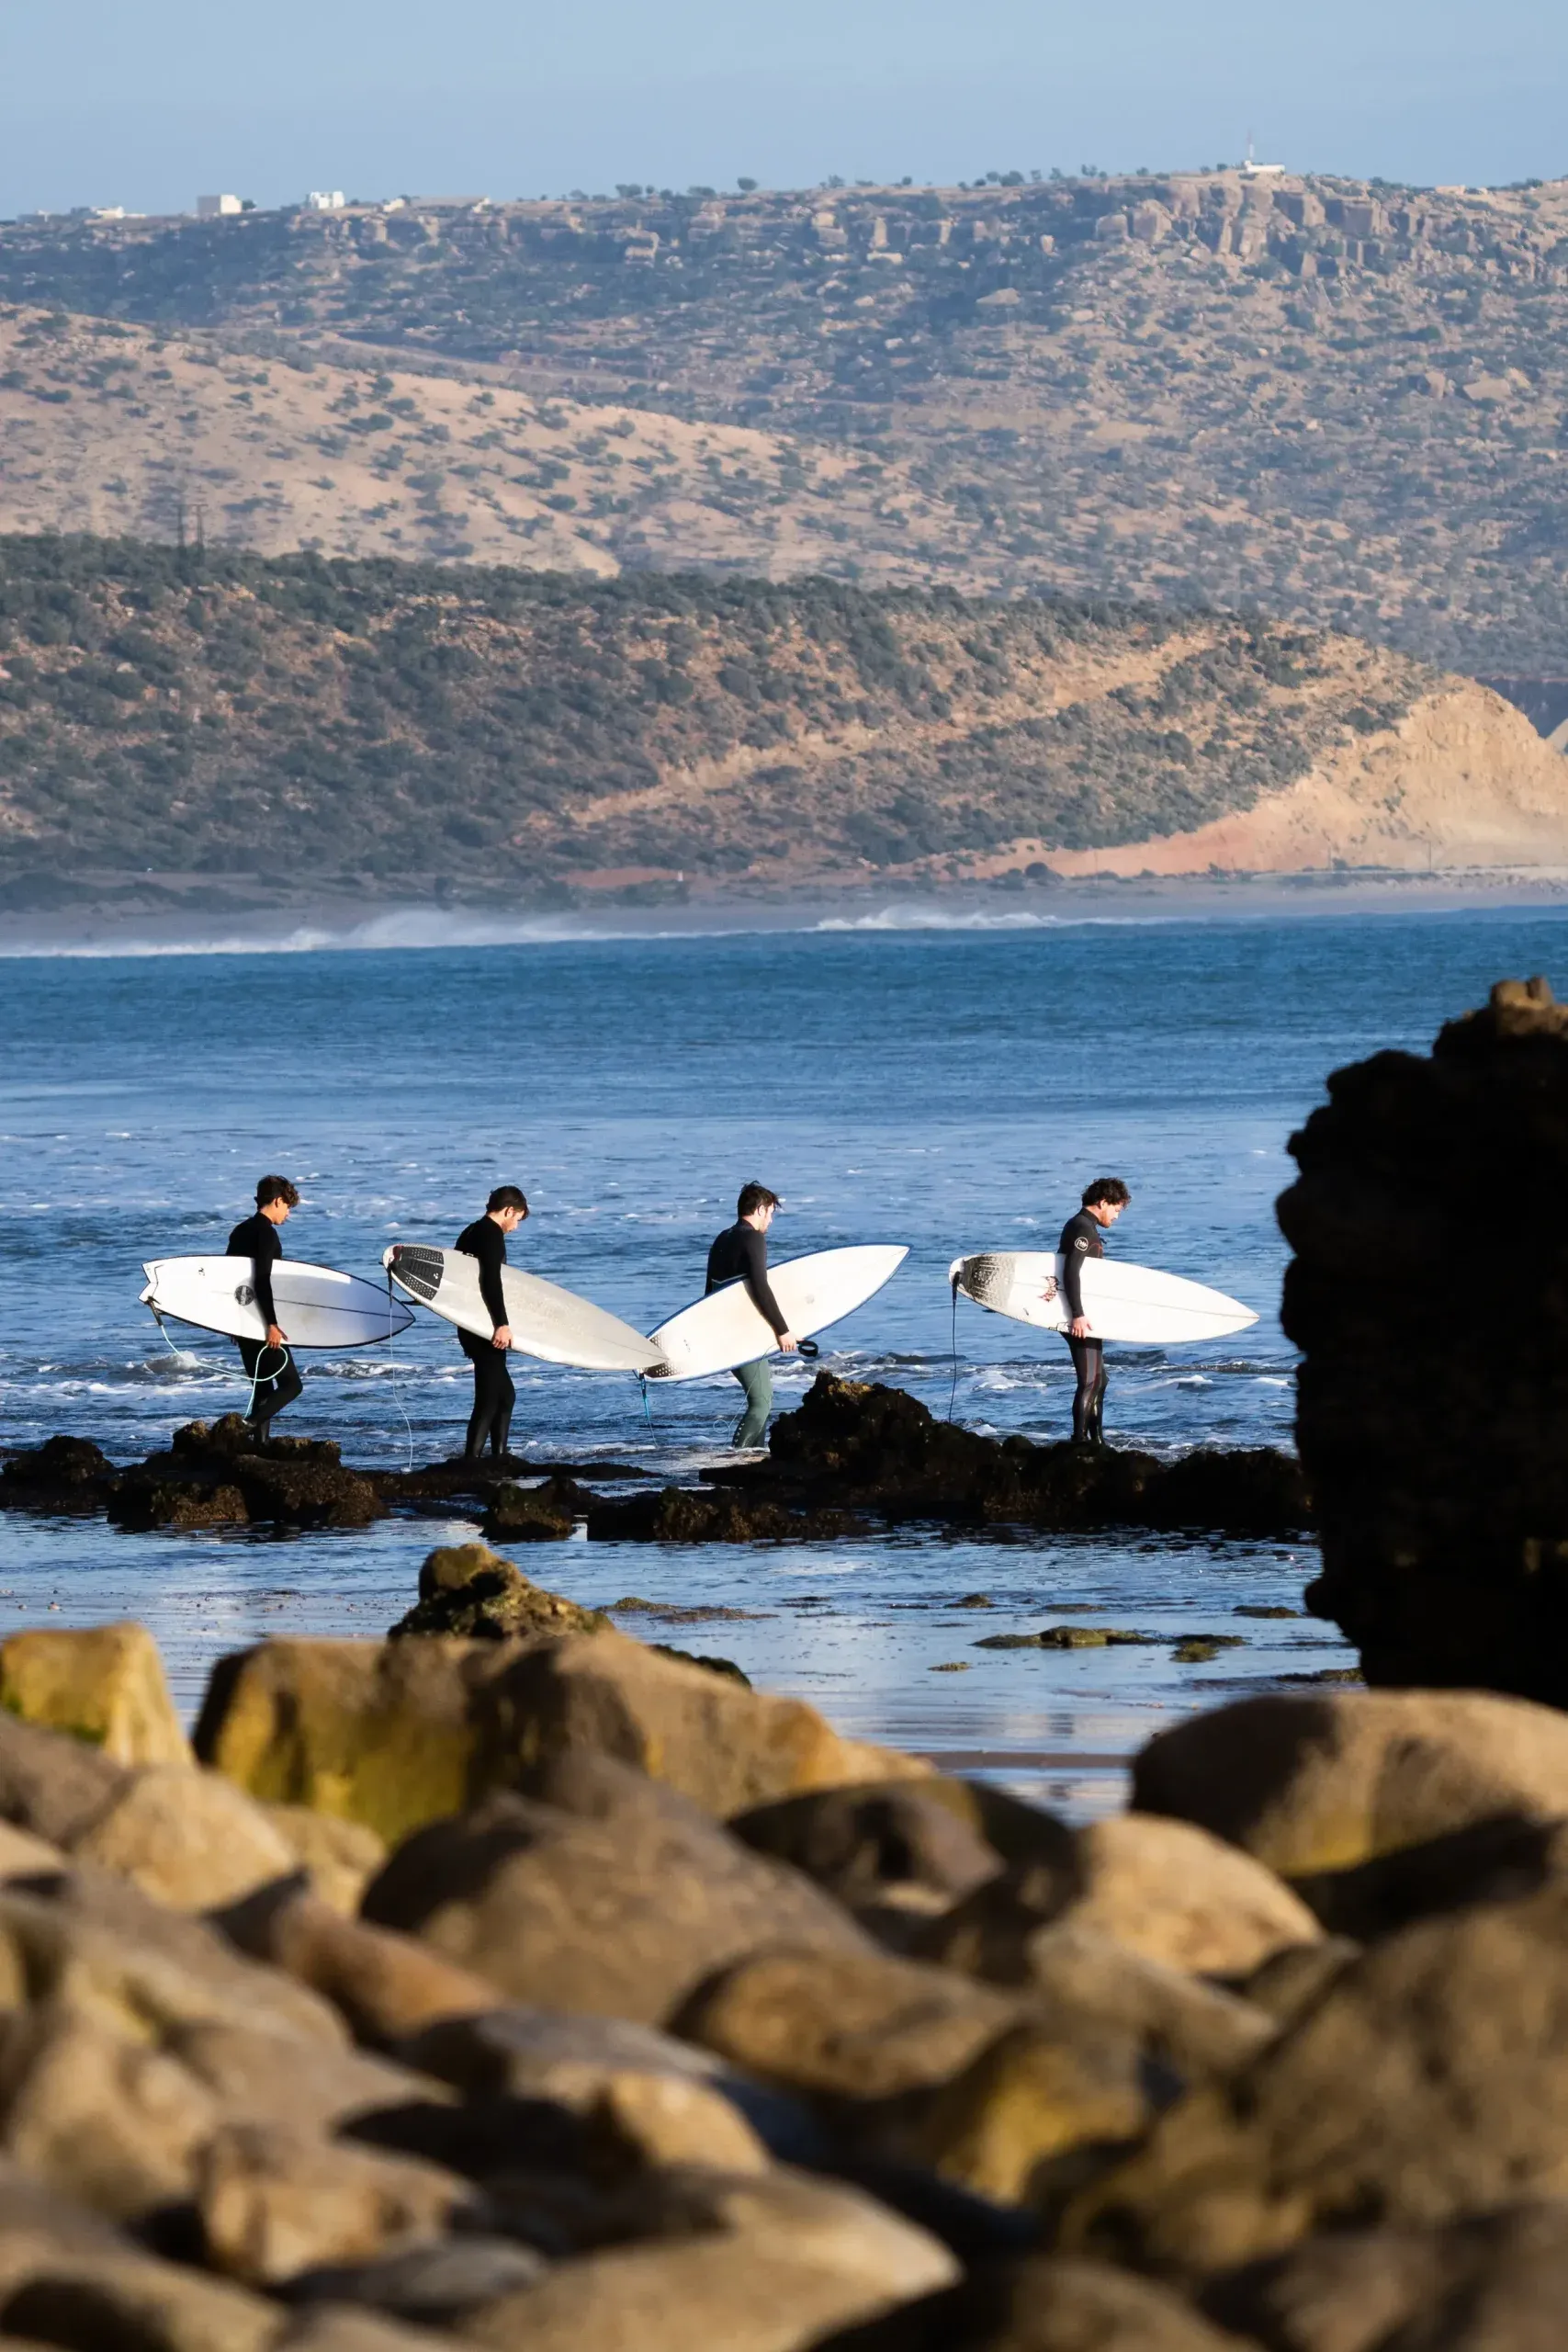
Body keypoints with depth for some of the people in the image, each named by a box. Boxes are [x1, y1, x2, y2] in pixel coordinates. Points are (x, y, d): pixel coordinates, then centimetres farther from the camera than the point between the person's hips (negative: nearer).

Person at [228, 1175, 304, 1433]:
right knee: (291, 1384, -8)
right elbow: (262, 1280, -22)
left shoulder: (241, 1231, 14)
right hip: (259, 1322, -9)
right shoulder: (266, 1232, -13)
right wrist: (272, 1324, -23)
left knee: (263, 1389, 12)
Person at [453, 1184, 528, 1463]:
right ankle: (471, 1460, -16)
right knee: (489, 1398, -11)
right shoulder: (492, 1234, -12)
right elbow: (492, 1280, -25)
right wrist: (502, 1324, -32)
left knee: (504, 1394, 18)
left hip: (472, 1327, 10)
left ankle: (500, 1456, 20)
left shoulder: (471, 1233, 18)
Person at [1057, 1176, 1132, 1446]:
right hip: (1081, 1319, -11)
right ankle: (1080, 1439, -9)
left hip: (1085, 1315, 11)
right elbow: (1070, 1272, -25)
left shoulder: (1083, 1226, 17)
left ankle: (1096, 1439, 21)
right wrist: (1078, 1314, -29)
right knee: (1089, 1381, -10)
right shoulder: (1083, 1228, -15)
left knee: (1098, 1380, 15)